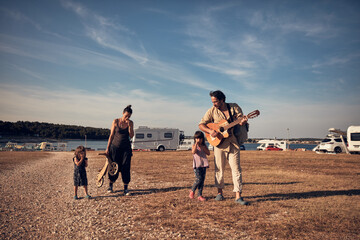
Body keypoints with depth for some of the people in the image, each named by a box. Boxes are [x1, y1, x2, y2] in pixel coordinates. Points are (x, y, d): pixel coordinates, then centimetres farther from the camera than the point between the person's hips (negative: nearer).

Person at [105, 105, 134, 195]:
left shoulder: (130, 123, 1)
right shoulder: (116, 121, -4)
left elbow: (131, 136, -6)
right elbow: (111, 135, -2)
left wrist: (129, 125, -17)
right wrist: (107, 148, -2)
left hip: (126, 148, 1)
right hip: (115, 147, -1)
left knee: (126, 168, -2)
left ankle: (125, 189, 7)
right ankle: (110, 186, 24)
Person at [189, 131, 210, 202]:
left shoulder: (204, 146, 14)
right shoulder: (194, 145, 3)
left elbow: (208, 153, 2)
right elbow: (193, 152, -17)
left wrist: (203, 147, -6)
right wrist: (196, 144, -20)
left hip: (204, 165, 4)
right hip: (197, 165, -4)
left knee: (202, 180, 3)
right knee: (198, 179, -13)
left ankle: (199, 195, 9)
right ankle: (192, 191, 11)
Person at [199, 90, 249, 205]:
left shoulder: (234, 107, 3)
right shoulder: (212, 111, 1)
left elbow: (241, 118, -1)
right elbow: (201, 125, 1)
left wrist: (243, 121, -26)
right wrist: (210, 131, -18)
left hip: (233, 143, 0)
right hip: (218, 143, 0)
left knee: (236, 169, -3)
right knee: (219, 169, 8)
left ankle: (238, 196, 1)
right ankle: (220, 193, 24)